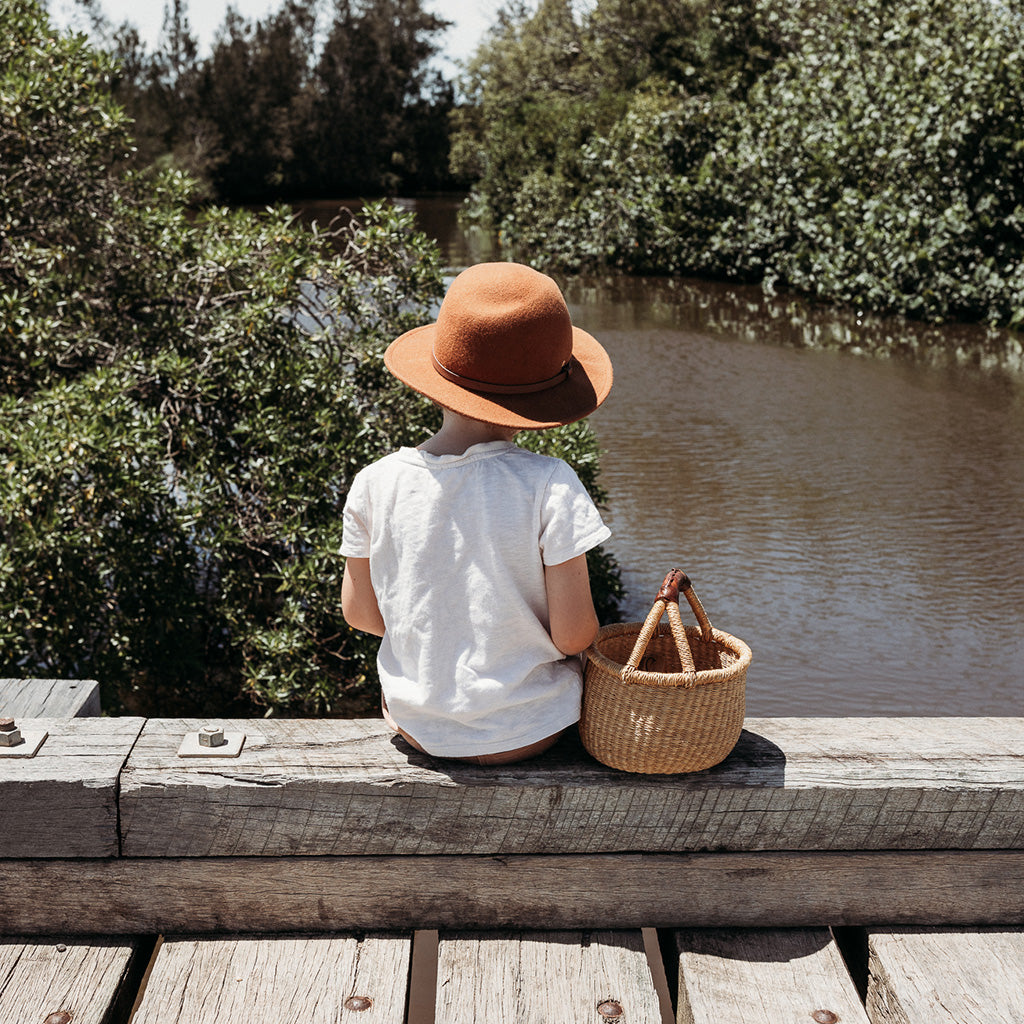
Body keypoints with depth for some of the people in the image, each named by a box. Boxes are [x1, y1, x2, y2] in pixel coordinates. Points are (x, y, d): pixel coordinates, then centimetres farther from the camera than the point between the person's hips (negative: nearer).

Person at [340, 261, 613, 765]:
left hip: (418, 724, 3)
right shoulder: (549, 486, -22)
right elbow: (574, 634, -18)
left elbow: (359, 611, -2)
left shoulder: (376, 484, -13)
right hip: (529, 730, -2)